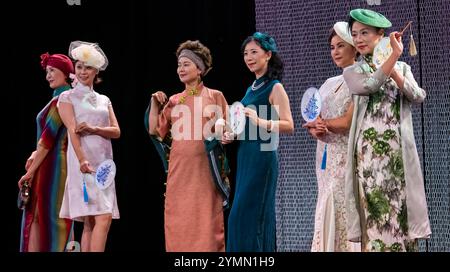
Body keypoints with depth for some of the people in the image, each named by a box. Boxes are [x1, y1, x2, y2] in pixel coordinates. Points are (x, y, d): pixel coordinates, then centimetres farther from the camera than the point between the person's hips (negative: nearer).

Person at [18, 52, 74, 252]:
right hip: (59, 165, 9)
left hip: (51, 167, -9)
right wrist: (35, 154, 6)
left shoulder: (60, 100, -13)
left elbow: (48, 138, -16)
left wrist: (30, 171, -13)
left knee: (44, 219, -5)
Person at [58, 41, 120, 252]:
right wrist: (83, 160, -22)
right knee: (103, 217, -17)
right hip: (84, 161, -5)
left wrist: (93, 129, -11)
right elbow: (73, 130, -9)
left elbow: (116, 131, 8)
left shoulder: (104, 100, 19)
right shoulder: (68, 97, 5)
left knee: (90, 221, 4)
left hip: (104, 163, 5)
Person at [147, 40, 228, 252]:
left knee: (206, 222, -3)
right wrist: (155, 104, 3)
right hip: (179, 170, 3)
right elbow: (155, 130, 9)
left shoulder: (215, 96, 4)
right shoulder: (174, 101, 13)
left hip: (205, 169, -3)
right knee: (178, 222, 2)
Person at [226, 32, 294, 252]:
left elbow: (288, 126, -16)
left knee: (246, 215, -11)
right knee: (257, 216, 9)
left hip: (262, 157, -8)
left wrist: (259, 121, -29)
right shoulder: (252, 88, 16)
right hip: (245, 157, 8)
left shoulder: (275, 88, -7)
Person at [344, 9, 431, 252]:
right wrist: (394, 55, -13)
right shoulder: (352, 72, 11)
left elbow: (418, 96, -1)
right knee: (374, 211, -6)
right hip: (369, 151, -2)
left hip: (399, 151, 2)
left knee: (401, 209, -1)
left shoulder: (402, 67, 16)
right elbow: (369, 85, -12)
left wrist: (394, 72, -10)